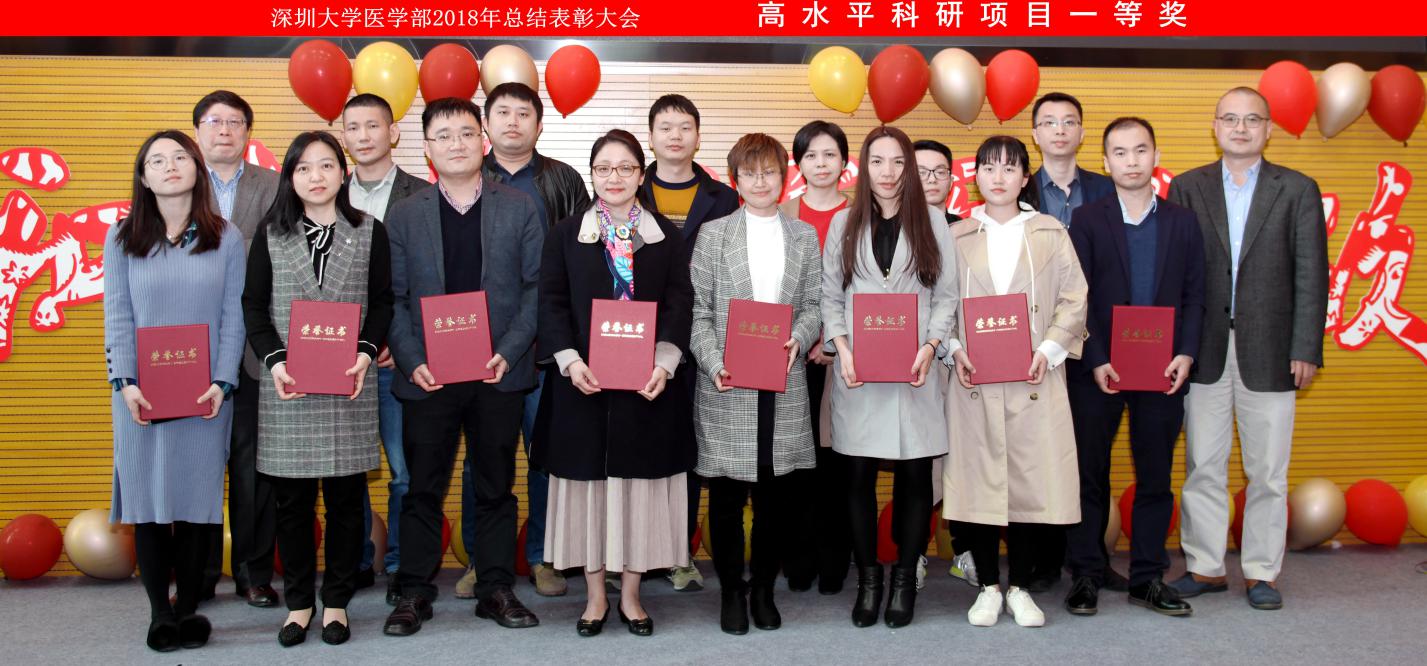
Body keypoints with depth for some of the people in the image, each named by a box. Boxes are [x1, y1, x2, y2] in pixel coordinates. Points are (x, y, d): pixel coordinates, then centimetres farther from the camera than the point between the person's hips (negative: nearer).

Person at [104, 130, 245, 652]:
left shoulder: (225, 238, 4)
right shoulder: (122, 238, 5)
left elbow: (233, 316, 1)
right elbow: (117, 315, 2)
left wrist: (221, 381, -9)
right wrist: (125, 382, -9)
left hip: (205, 392, 0)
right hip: (142, 392, 1)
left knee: (197, 497, 3)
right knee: (148, 497, 2)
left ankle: (189, 608, 13)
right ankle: (159, 611, 12)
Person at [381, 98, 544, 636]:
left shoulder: (519, 208, 5)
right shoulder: (403, 215, 7)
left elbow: (535, 286, 2)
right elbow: (394, 298, 4)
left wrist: (508, 352, -10)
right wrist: (412, 361, -9)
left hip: (499, 373, 0)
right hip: (427, 375, 0)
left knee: (496, 487, 9)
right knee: (422, 487, 6)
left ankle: (496, 590, 21)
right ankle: (414, 594, 18)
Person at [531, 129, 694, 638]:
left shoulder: (667, 235, 6)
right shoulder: (566, 234, 5)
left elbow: (679, 304, 1)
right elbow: (552, 303, 1)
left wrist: (664, 363, -13)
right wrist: (570, 361, -13)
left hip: (647, 382, 0)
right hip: (584, 382, 0)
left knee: (639, 482, 5)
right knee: (589, 481, 4)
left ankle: (630, 594, 18)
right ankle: (595, 595, 17)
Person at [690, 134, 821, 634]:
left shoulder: (804, 236, 12)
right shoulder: (713, 234, 6)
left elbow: (814, 305, 9)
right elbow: (698, 310, 0)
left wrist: (798, 339, -12)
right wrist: (714, 364, -13)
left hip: (784, 383, 2)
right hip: (726, 385, -2)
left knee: (779, 492, 5)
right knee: (727, 495, 4)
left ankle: (764, 586, 23)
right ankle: (732, 590, 20)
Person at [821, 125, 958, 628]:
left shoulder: (931, 222, 6)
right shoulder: (844, 224, 9)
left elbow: (946, 295, 5)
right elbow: (830, 295, 8)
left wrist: (929, 348, -9)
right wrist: (842, 349, -6)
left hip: (915, 370, 0)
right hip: (858, 371, 1)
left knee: (914, 475, 2)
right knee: (859, 476, 3)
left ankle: (905, 578, 16)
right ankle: (867, 579, 16)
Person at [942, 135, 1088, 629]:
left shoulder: (1051, 234, 9)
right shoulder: (956, 237, 10)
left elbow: (1074, 300, 5)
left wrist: (1049, 350, -8)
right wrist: (953, 350, -7)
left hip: (1034, 379, 0)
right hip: (973, 382, 0)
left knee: (1032, 478, 1)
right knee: (977, 478, 1)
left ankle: (1020, 587, 16)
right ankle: (987, 586, 16)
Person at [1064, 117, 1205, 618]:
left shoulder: (1182, 222, 9)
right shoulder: (1087, 220, 2)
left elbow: (1194, 295, 6)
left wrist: (1186, 354, -7)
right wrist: (1096, 362, -12)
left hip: (1163, 371, 2)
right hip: (1097, 371, -2)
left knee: (1155, 477, 8)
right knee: (1090, 476, 5)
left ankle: (1148, 578, 18)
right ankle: (1086, 576, 15)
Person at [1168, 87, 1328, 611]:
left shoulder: (1298, 190, 5)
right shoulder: (1187, 188, 7)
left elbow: (1311, 275, 2)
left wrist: (1306, 349, -5)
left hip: (1269, 352, -1)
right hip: (1205, 352, 1)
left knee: (1267, 471, 6)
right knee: (1202, 468, 7)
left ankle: (1262, 572, 19)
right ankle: (1205, 567, 19)